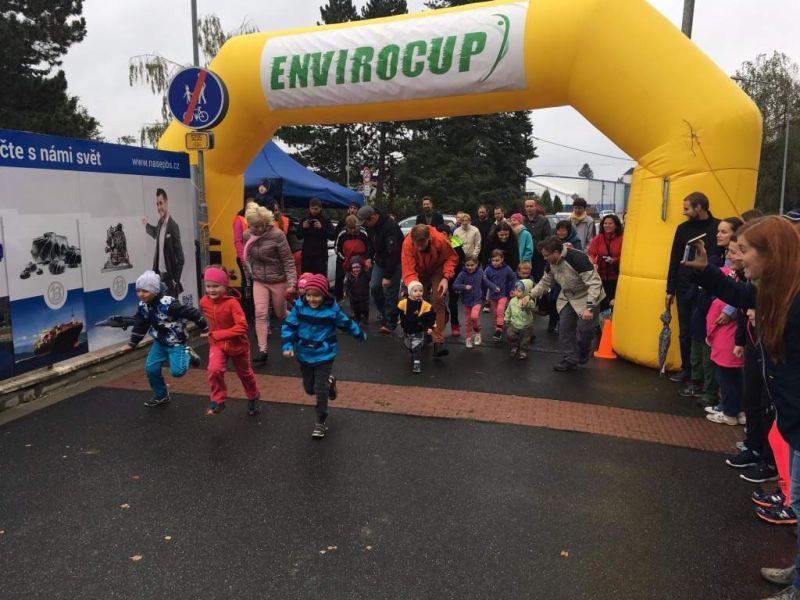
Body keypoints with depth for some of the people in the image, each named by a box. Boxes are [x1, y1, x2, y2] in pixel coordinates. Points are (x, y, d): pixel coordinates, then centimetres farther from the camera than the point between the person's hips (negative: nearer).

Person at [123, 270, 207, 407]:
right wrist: (132, 344, 8)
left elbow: (192, 313, -25)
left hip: (176, 342, -7)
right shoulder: (143, 306, -5)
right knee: (151, 368, 0)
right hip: (159, 342, 7)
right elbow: (140, 326, 10)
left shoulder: (168, 304, -29)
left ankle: (187, 354, 13)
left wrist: (205, 329, -20)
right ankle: (161, 396, 21)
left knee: (177, 371, -19)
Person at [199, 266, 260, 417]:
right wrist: (211, 335, 8)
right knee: (214, 370, -25)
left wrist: (217, 334, -32)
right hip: (217, 344, 3)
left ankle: (253, 398, 46)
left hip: (238, 344, -2)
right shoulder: (204, 302, -11)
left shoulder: (232, 302, -27)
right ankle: (218, 401, -4)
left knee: (245, 374, 18)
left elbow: (242, 327, -33)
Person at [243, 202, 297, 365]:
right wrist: (249, 278, 14)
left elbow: (288, 260, -17)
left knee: (281, 314, 10)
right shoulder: (248, 236, -1)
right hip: (259, 281, 4)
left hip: (278, 281, -4)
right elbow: (248, 258, 12)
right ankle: (262, 351, -5)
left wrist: (291, 282, -22)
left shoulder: (276, 235, -18)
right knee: (260, 314, -8)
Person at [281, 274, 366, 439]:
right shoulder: (299, 306, -11)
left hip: (324, 355, -3)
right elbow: (288, 326, -9)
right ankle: (328, 381, 47)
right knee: (309, 388, 15)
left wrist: (361, 335, 15)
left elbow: (347, 323, 2)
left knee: (320, 389, -4)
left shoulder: (332, 308, -13)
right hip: (304, 355, 3)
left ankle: (321, 422, 16)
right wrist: (288, 346, -21)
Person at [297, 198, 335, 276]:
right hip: (306, 254, 3)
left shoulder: (325, 220, 4)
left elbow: (332, 236, -4)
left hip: (321, 255, -3)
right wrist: (303, 228, -7)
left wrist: (321, 228, -17)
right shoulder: (305, 219, 12)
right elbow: (298, 236, 12)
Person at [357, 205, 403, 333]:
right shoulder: (370, 226, -4)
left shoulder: (389, 227, -30)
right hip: (380, 260, 7)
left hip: (394, 261, -7)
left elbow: (393, 253, -31)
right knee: (374, 287, 1)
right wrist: (369, 257, 3)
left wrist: (387, 276, -31)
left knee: (390, 291, -9)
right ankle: (383, 312, 24)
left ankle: (389, 322, 0)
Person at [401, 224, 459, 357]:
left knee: (438, 300, -16)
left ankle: (438, 342, -17)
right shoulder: (407, 243, -35)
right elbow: (408, 271, -36)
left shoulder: (440, 240, -35)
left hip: (437, 270, -1)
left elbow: (451, 257, -17)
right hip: (419, 271, 1)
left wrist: (446, 278, -28)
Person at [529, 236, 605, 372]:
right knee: (564, 327, -1)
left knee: (584, 328, -9)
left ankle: (583, 353, 21)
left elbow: (595, 283, -31)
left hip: (586, 297, -7)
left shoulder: (577, 259, -31)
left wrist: (589, 308, -35)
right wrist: (530, 295, -4)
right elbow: (545, 282, 8)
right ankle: (569, 360, 9)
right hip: (567, 297, 7)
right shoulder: (551, 263, -7)